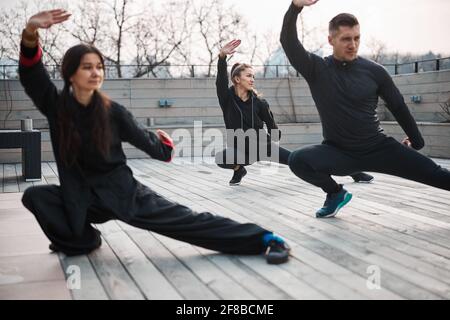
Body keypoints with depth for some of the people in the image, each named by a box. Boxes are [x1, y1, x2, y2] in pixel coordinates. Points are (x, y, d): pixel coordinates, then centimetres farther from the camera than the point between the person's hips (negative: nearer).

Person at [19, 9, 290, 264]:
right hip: (81, 196, 2)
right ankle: (83, 240, -1)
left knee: (185, 220, -14)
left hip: (122, 191, -2)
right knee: (35, 196, -22)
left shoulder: (112, 111, -11)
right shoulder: (56, 105, -9)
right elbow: (32, 73, -25)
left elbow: (142, 138, 4)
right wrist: (31, 32, -39)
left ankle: (265, 239, -17)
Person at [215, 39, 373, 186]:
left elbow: (272, 125, 2)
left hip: (264, 145, 0)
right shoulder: (227, 97, -11)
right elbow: (221, 80, -30)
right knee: (221, 158, -33)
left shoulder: (259, 102, -10)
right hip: (240, 149, 1)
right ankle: (239, 169, 2)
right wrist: (222, 56, -43)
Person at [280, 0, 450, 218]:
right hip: (338, 153, 0)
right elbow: (288, 41, -21)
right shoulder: (317, 69, -7)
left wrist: (416, 141, 16)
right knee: (297, 160, -28)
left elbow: (398, 106, 7)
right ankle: (336, 194, 0)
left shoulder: (374, 71, -6)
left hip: (379, 149, 0)